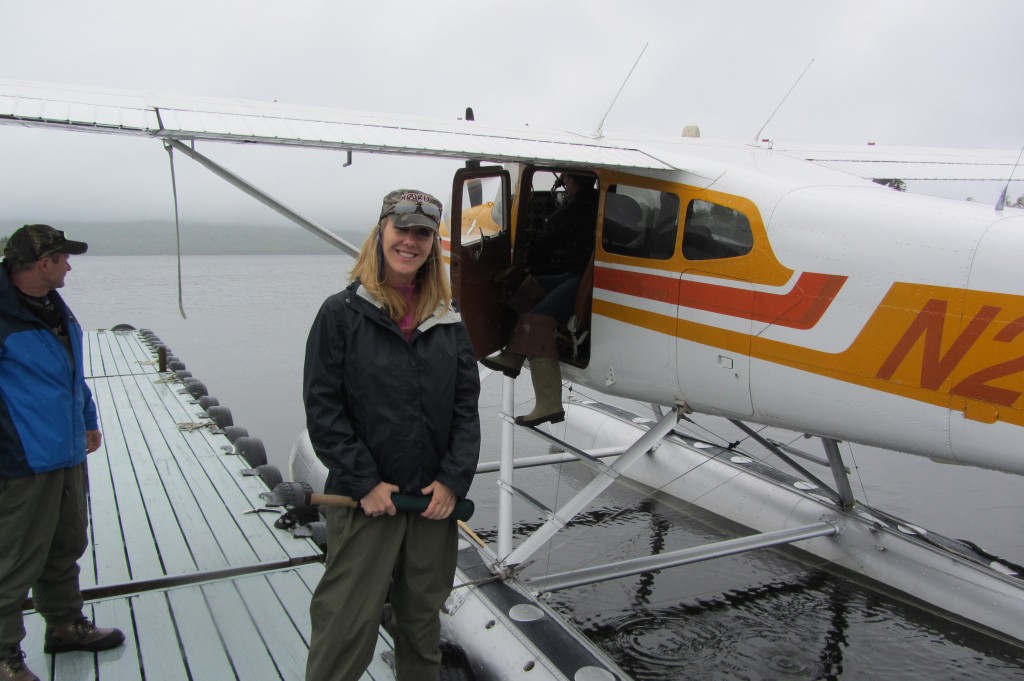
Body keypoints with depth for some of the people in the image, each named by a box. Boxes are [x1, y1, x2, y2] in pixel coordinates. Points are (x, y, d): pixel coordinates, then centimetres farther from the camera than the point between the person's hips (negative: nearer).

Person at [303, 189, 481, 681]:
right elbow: (322, 407, -8)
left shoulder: (448, 319, 7)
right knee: (348, 622, 1)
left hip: (436, 497, 4)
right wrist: (365, 483, -12)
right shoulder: (341, 313, -5)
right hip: (365, 498, -4)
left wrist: (453, 480, -5)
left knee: (423, 614, 18)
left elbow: (467, 405, 5)